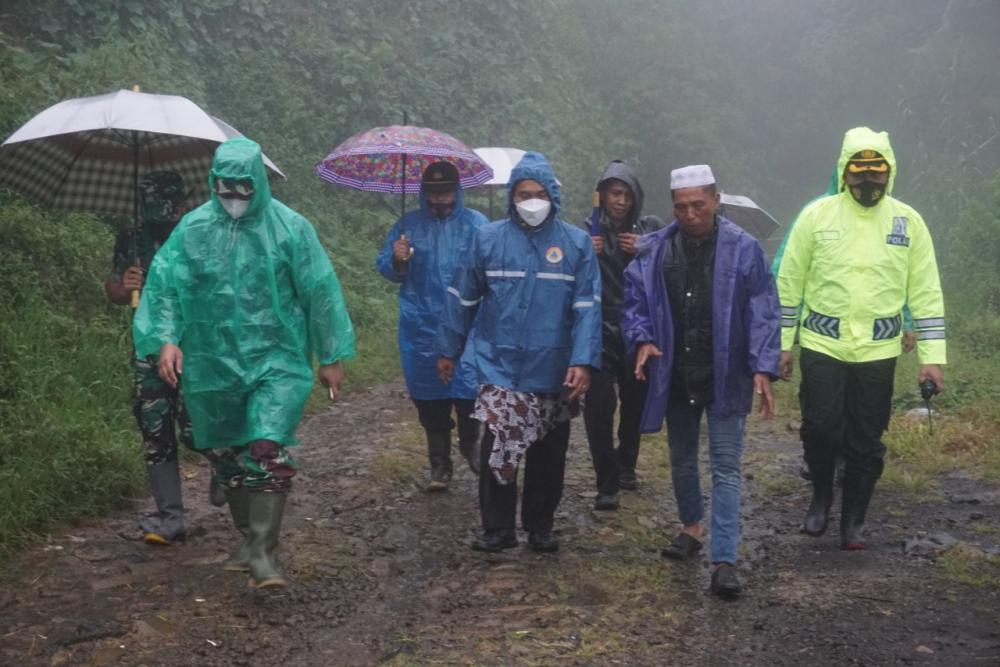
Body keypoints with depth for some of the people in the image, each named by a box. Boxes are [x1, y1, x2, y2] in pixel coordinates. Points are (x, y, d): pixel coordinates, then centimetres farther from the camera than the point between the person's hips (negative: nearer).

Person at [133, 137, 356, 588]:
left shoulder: (289, 227, -4)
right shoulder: (193, 227, 1)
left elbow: (320, 291, 0)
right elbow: (164, 282, 1)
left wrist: (332, 357, 1)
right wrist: (166, 338, -15)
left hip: (276, 360, -3)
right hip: (212, 363, 3)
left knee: (269, 451, -16)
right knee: (228, 455, 13)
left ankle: (263, 552, -7)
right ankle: (249, 537, 31)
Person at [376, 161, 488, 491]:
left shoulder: (476, 223, 3)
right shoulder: (408, 225, 9)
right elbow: (386, 269, 9)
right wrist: (396, 260, -13)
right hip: (421, 327, 2)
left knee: (468, 389, -7)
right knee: (429, 397, 7)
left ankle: (470, 443, 23)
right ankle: (439, 463, 22)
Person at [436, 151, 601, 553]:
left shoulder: (576, 243, -1)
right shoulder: (488, 238, 0)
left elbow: (587, 307, -5)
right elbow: (463, 298, 7)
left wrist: (583, 361, -15)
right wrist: (448, 350, 10)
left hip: (554, 373, 1)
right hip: (500, 369, -1)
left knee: (548, 457, 11)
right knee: (498, 451, -8)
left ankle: (540, 528, 27)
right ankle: (497, 530, 7)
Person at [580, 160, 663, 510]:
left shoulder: (650, 228, 4)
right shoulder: (587, 232, 1)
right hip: (600, 332, -2)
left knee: (635, 402, 12)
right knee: (599, 406, -11)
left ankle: (626, 465, 35)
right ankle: (607, 484, -3)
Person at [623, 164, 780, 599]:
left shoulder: (743, 249, -8)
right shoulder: (654, 250, 0)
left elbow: (762, 313, -7)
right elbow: (634, 300, 6)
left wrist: (763, 369, -15)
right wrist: (642, 339, -12)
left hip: (725, 378, -3)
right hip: (676, 377, 4)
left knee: (725, 467, -4)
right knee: (682, 460, 19)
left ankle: (724, 560, -2)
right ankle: (691, 527, 41)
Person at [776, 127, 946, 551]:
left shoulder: (908, 221, 2)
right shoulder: (817, 215, -2)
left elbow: (926, 293, 3)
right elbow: (789, 282, 2)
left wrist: (931, 356, -2)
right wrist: (781, 343, 1)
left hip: (878, 352, 1)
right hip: (821, 346, -1)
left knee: (866, 443, 6)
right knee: (820, 428, -4)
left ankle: (853, 522, 23)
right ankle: (821, 498, 24)